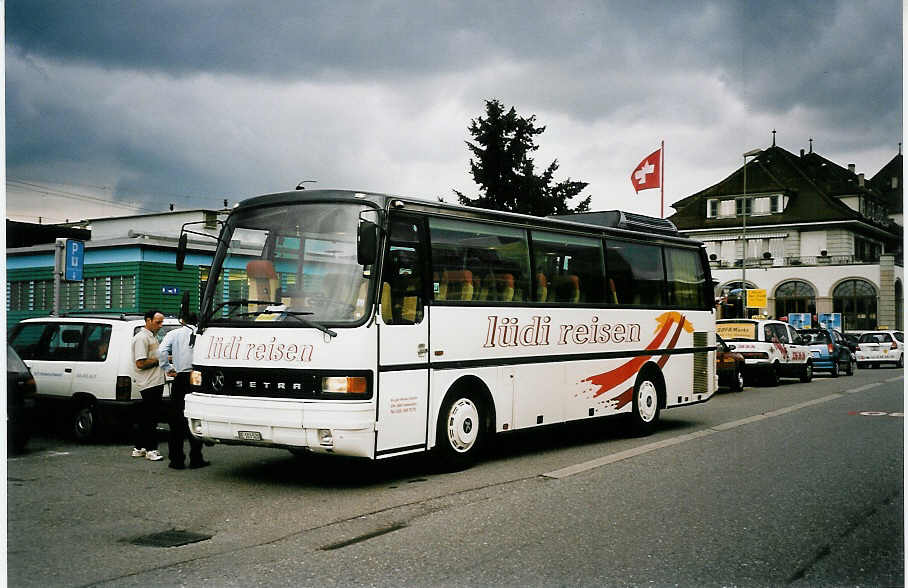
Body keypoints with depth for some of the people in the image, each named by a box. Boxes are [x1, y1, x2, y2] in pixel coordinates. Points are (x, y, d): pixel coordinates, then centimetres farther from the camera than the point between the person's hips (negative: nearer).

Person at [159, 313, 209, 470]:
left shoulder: (174, 334, 5)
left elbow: (161, 351, -10)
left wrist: (168, 369, -1)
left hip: (181, 379, 0)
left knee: (176, 419, 8)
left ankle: (176, 459, 9)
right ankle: (196, 459, 8)